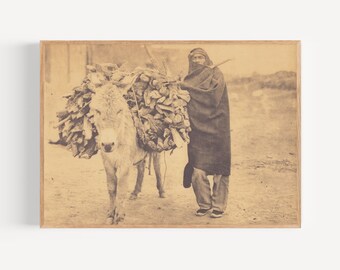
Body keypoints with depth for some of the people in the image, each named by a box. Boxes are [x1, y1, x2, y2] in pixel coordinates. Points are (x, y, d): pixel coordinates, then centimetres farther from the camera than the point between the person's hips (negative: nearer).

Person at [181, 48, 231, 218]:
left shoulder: (216, 75, 1)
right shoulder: (191, 80, 14)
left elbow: (213, 94, -18)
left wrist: (185, 87, -17)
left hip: (216, 130, -3)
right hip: (198, 130, 3)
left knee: (219, 171, 1)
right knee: (198, 172, -4)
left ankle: (219, 206, 14)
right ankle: (204, 204, 14)